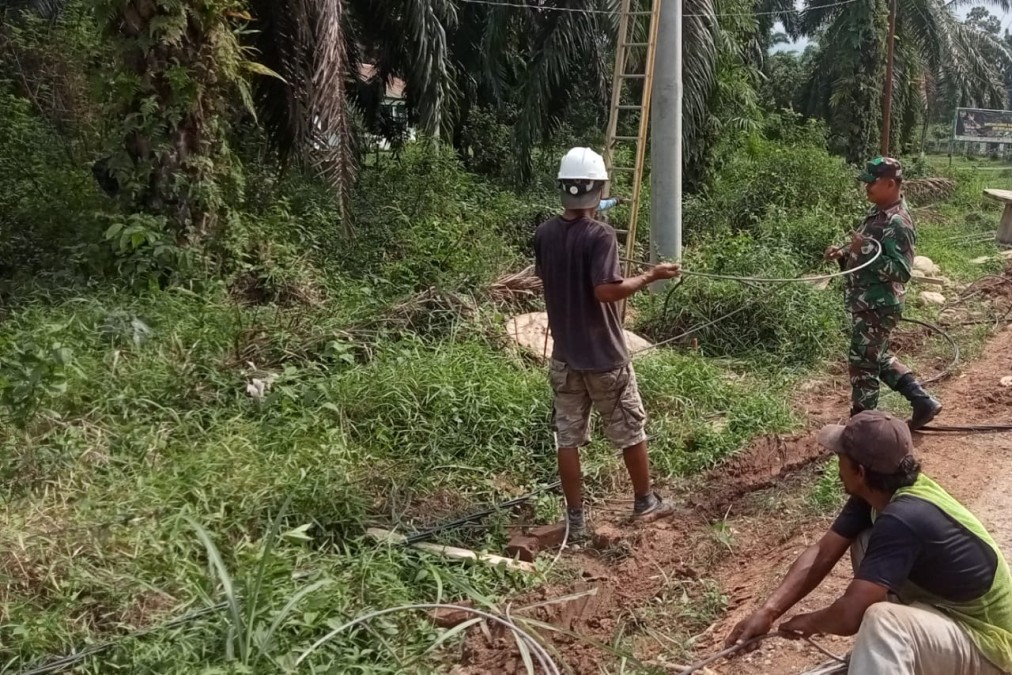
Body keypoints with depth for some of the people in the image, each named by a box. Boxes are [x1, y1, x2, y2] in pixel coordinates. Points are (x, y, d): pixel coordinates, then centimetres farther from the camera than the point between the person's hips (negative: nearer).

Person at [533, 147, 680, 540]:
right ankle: (645, 502, 31)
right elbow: (606, 290, -27)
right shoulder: (600, 235, -18)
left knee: (568, 438, 9)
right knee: (630, 431, 15)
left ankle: (576, 521, 13)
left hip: (565, 357, 5)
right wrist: (650, 276, -16)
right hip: (604, 357, -5)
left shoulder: (545, 235, 0)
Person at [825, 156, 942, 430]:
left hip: (878, 307, -10)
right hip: (867, 303, 10)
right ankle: (923, 402, 30)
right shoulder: (878, 213, 7)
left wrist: (866, 250, -32)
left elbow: (901, 271, -26)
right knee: (878, 358, 21)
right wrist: (844, 253, 2)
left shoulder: (897, 224, -23)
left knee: (863, 363, 3)